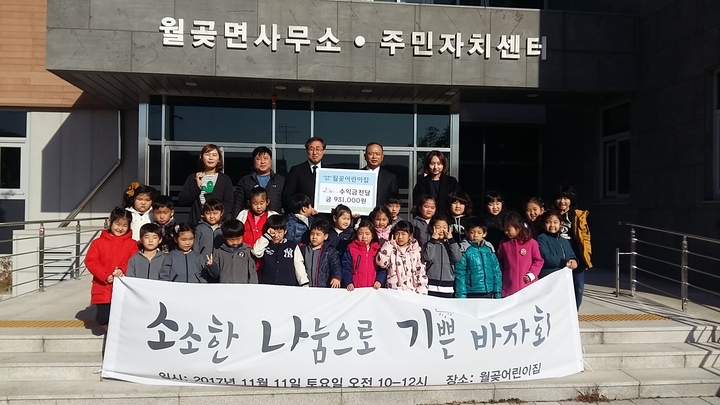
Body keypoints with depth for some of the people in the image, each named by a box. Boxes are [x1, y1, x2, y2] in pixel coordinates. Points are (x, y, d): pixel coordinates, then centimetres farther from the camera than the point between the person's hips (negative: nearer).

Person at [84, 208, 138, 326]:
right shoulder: (98, 242, 5)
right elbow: (90, 261, -2)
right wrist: (105, 275, -14)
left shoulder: (132, 244, 3)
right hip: (102, 289, 1)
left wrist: (123, 270, -22)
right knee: (102, 318, 5)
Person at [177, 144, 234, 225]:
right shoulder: (193, 177, 12)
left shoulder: (225, 179, 8)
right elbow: (181, 200, 4)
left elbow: (228, 204, 1)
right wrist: (197, 186, -8)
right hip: (195, 223, 1)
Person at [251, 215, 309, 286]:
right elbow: (256, 252, -10)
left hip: (288, 285, -1)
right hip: (267, 285, 1)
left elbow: (299, 266, 5)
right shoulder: (265, 245, 9)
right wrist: (268, 235, -7)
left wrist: (305, 284, -3)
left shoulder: (293, 246, 7)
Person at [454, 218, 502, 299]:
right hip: (471, 294, -5)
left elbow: (496, 271, 10)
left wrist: (498, 292, 8)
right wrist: (461, 296, -13)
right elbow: (460, 274, -10)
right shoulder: (464, 250, -8)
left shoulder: (489, 248, 6)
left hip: (488, 293, 5)